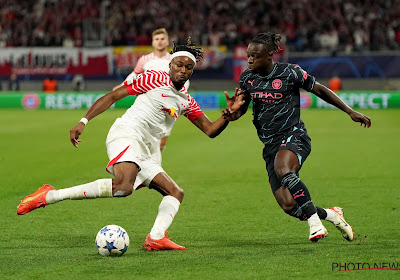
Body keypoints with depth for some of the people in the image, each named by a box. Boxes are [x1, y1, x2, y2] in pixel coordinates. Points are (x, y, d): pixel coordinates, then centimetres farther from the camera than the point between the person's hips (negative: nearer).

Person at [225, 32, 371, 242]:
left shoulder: (290, 73, -7)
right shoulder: (247, 77, 6)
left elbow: (320, 90, 3)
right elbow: (241, 108, 14)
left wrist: (350, 112, 3)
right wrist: (231, 113, -11)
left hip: (293, 137, -5)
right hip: (270, 145, 5)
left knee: (282, 169, -40)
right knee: (288, 206, -9)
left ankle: (313, 220, -30)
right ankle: (330, 215, 18)